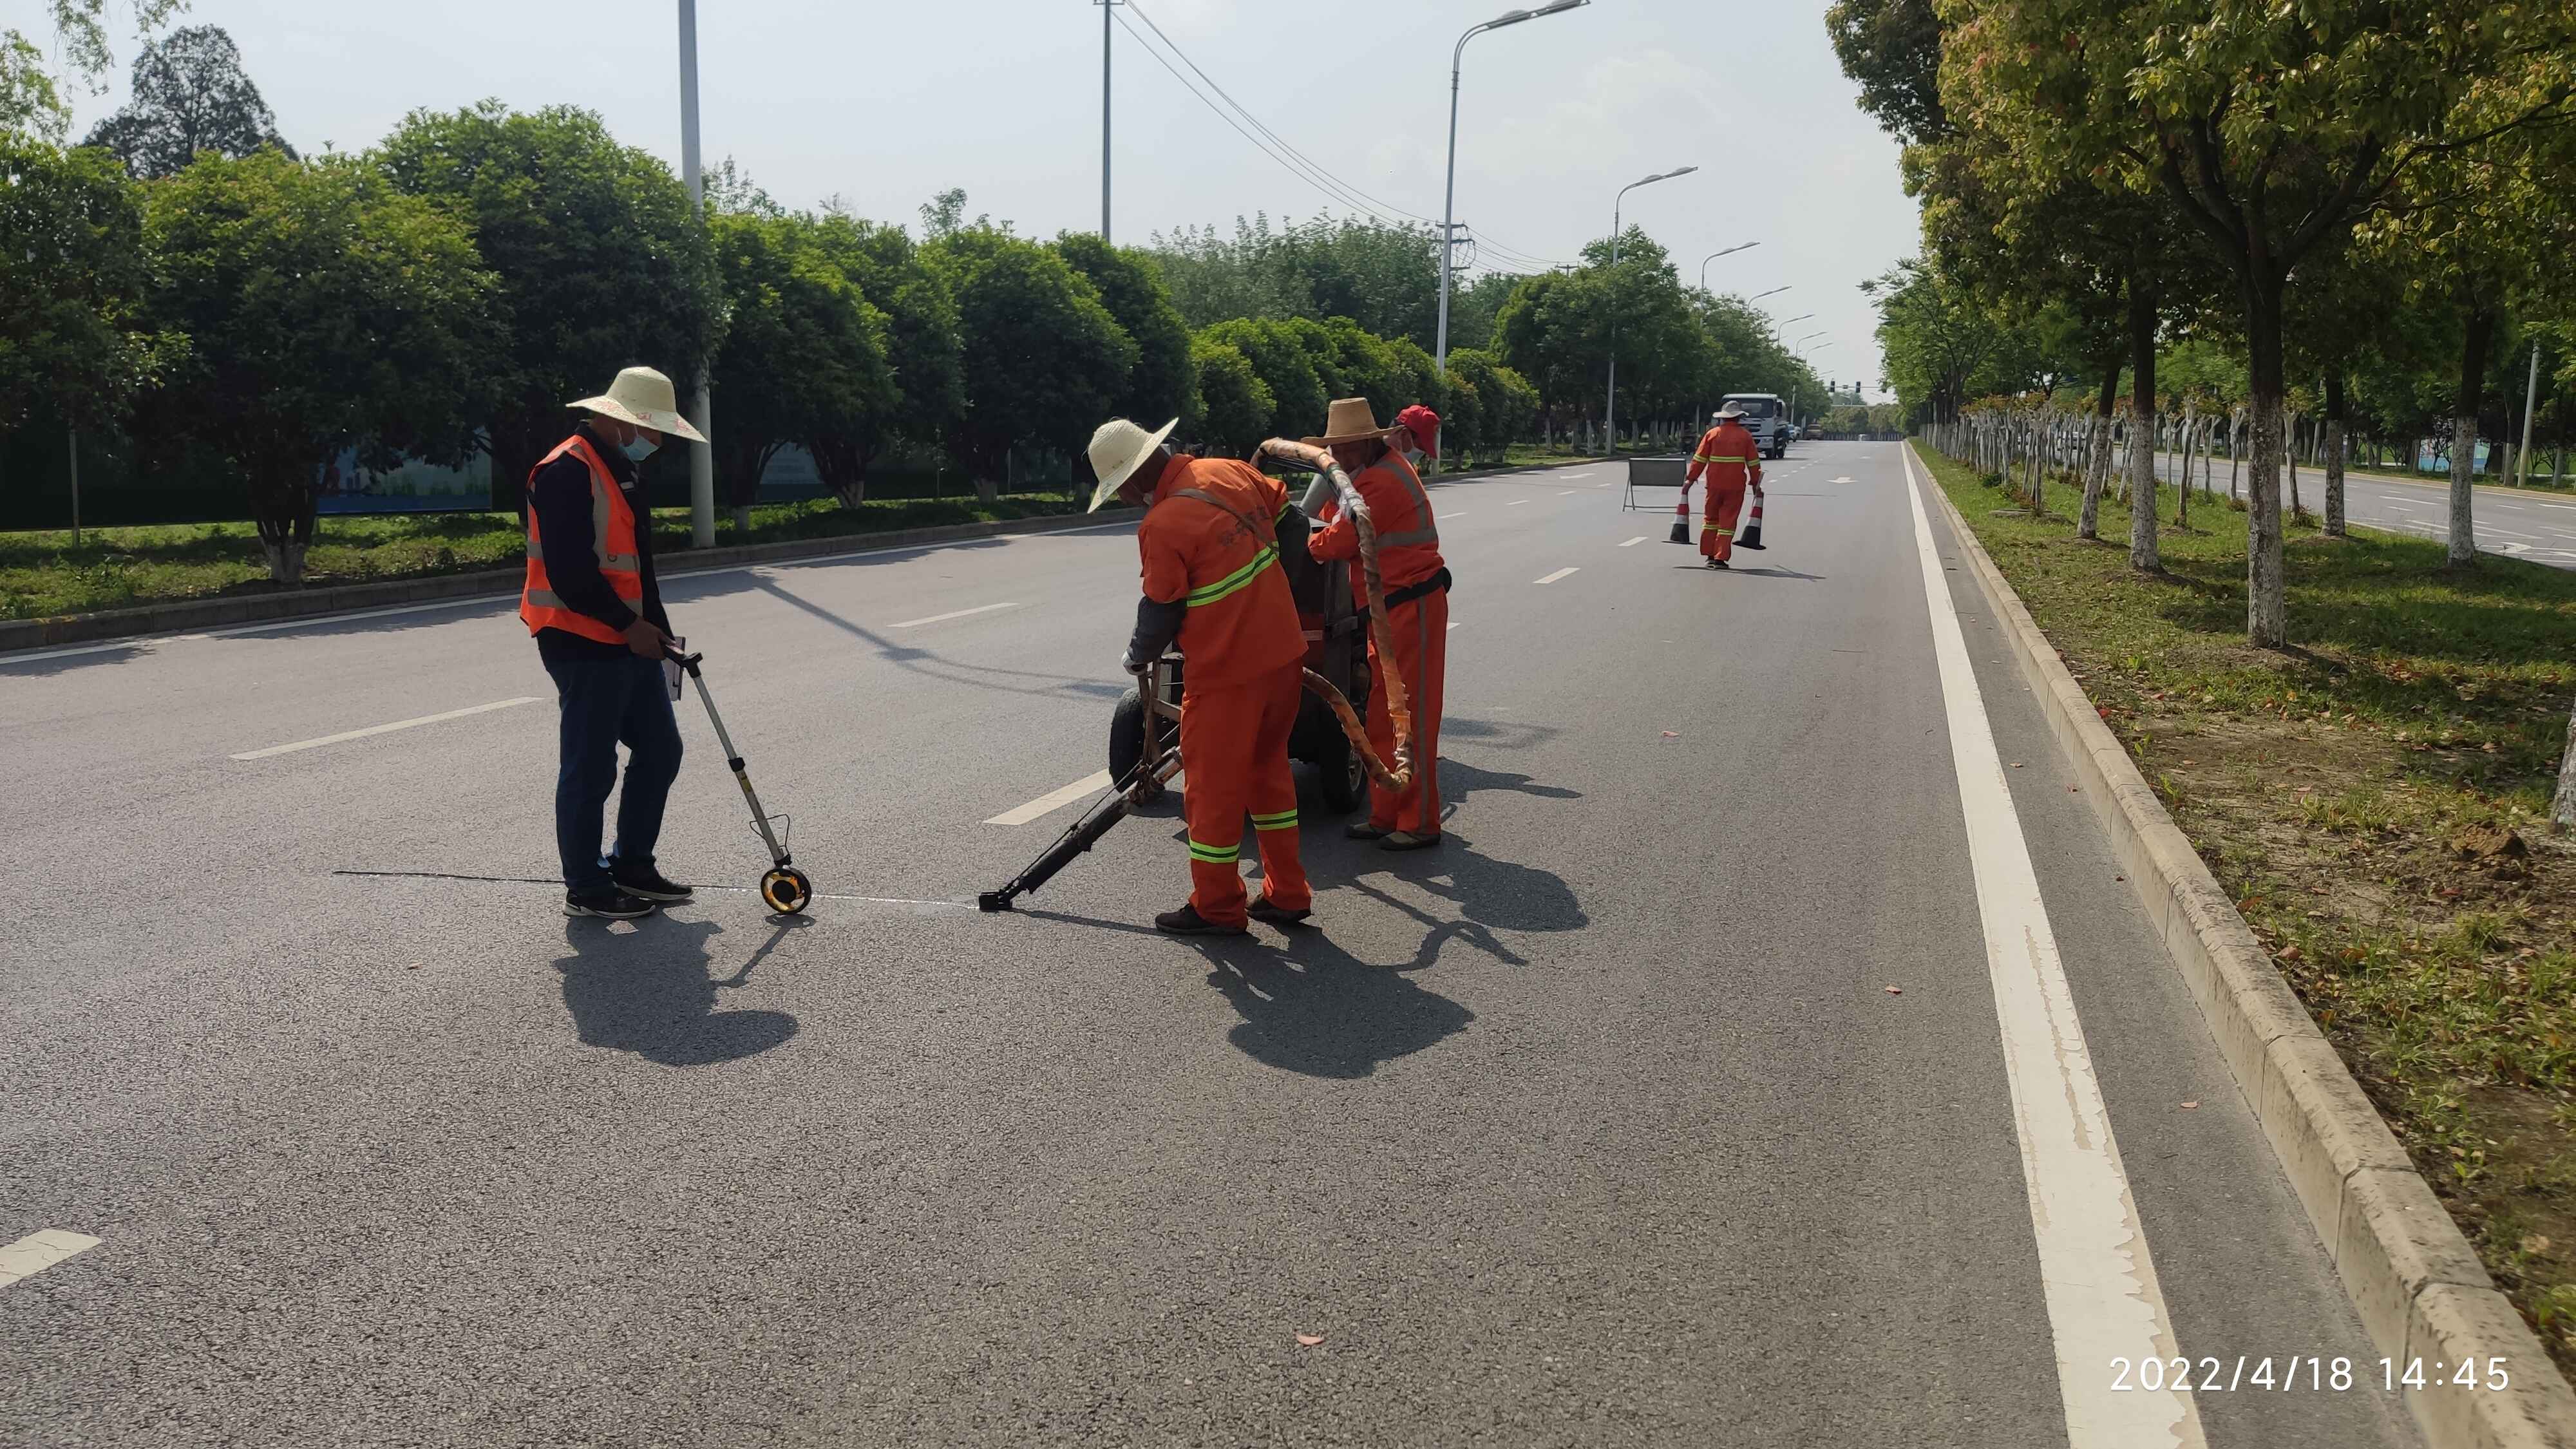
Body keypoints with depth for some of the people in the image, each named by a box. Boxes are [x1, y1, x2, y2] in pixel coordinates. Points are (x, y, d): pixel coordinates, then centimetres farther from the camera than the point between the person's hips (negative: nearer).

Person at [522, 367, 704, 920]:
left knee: (660, 750, 13)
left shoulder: (619, 470, 17)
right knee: (590, 768, -2)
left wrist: (658, 628, 18)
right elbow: (571, 573, -23)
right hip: (583, 645, -10)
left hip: (628, 644, 10)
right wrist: (630, 625, -18)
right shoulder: (567, 472, -16)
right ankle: (585, 887, 9)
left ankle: (631, 866, 25)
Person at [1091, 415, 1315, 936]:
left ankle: (1216, 907, 19)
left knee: (1214, 785, 7)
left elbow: (1160, 613, -10)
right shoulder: (1231, 472, 1)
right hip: (1284, 654, 8)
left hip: (1226, 672, -8)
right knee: (1268, 767, 20)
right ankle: (1287, 894, 27)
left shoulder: (1162, 525, -20)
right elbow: (1285, 515, 18)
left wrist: (1137, 659, 10)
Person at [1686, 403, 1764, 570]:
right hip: (1736, 487, -1)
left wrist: (1691, 478, 7)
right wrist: (1756, 484, 12)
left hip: (1714, 485, 1)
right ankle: (1720, 558, -2)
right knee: (1728, 522, 2)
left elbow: (1699, 459, 0)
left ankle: (1709, 555, 17)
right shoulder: (1745, 436, 0)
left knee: (1711, 518, 16)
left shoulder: (1712, 434, 1)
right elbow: (1754, 462, 3)